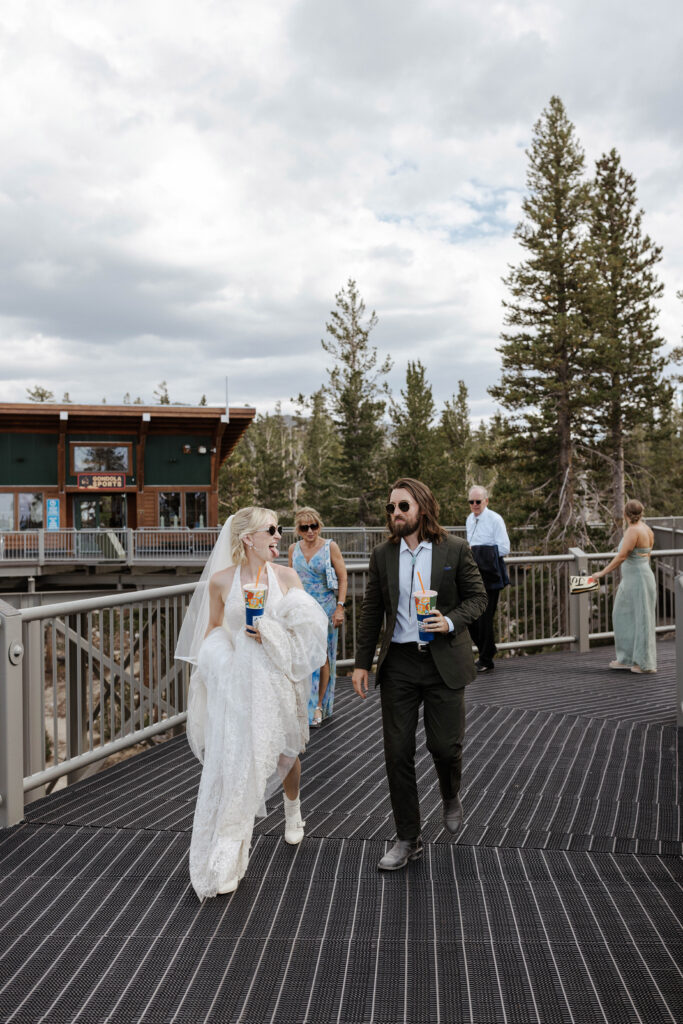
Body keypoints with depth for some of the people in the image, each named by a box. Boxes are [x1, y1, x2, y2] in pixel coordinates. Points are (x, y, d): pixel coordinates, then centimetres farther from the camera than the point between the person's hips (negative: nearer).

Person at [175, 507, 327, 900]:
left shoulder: (288, 577, -2)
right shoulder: (220, 580, -3)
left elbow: (306, 628, 0)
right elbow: (213, 628, 10)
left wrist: (270, 634, -15)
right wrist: (211, 664, 3)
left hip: (278, 679, 2)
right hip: (236, 682, -1)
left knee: (286, 751, 19)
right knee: (232, 762, -3)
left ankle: (293, 810, 53)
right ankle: (222, 866, 8)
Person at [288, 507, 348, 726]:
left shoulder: (330, 547, -5)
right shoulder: (293, 548, 6)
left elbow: (343, 579, -5)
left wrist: (340, 607, -12)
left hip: (324, 609, -3)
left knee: (322, 657, 0)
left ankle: (319, 706, 13)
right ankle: (304, 705, 13)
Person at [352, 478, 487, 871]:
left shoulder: (455, 550, -3)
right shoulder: (382, 554, 4)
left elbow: (477, 596, 2)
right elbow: (372, 611, 8)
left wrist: (452, 621, -17)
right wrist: (362, 663, 6)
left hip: (444, 661, -2)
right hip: (399, 662, 2)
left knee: (445, 744, 2)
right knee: (398, 753, 3)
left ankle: (451, 795, 39)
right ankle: (408, 839, 18)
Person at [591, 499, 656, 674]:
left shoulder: (633, 530, -18)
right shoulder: (647, 530, 10)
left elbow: (621, 557, -21)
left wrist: (602, 573, -15)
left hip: (637, 581, -9)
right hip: (634, 581, 9)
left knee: (641, 620, -2)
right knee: (624, 616, 14)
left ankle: (647, 663, 6)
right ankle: (628, 659, 19)